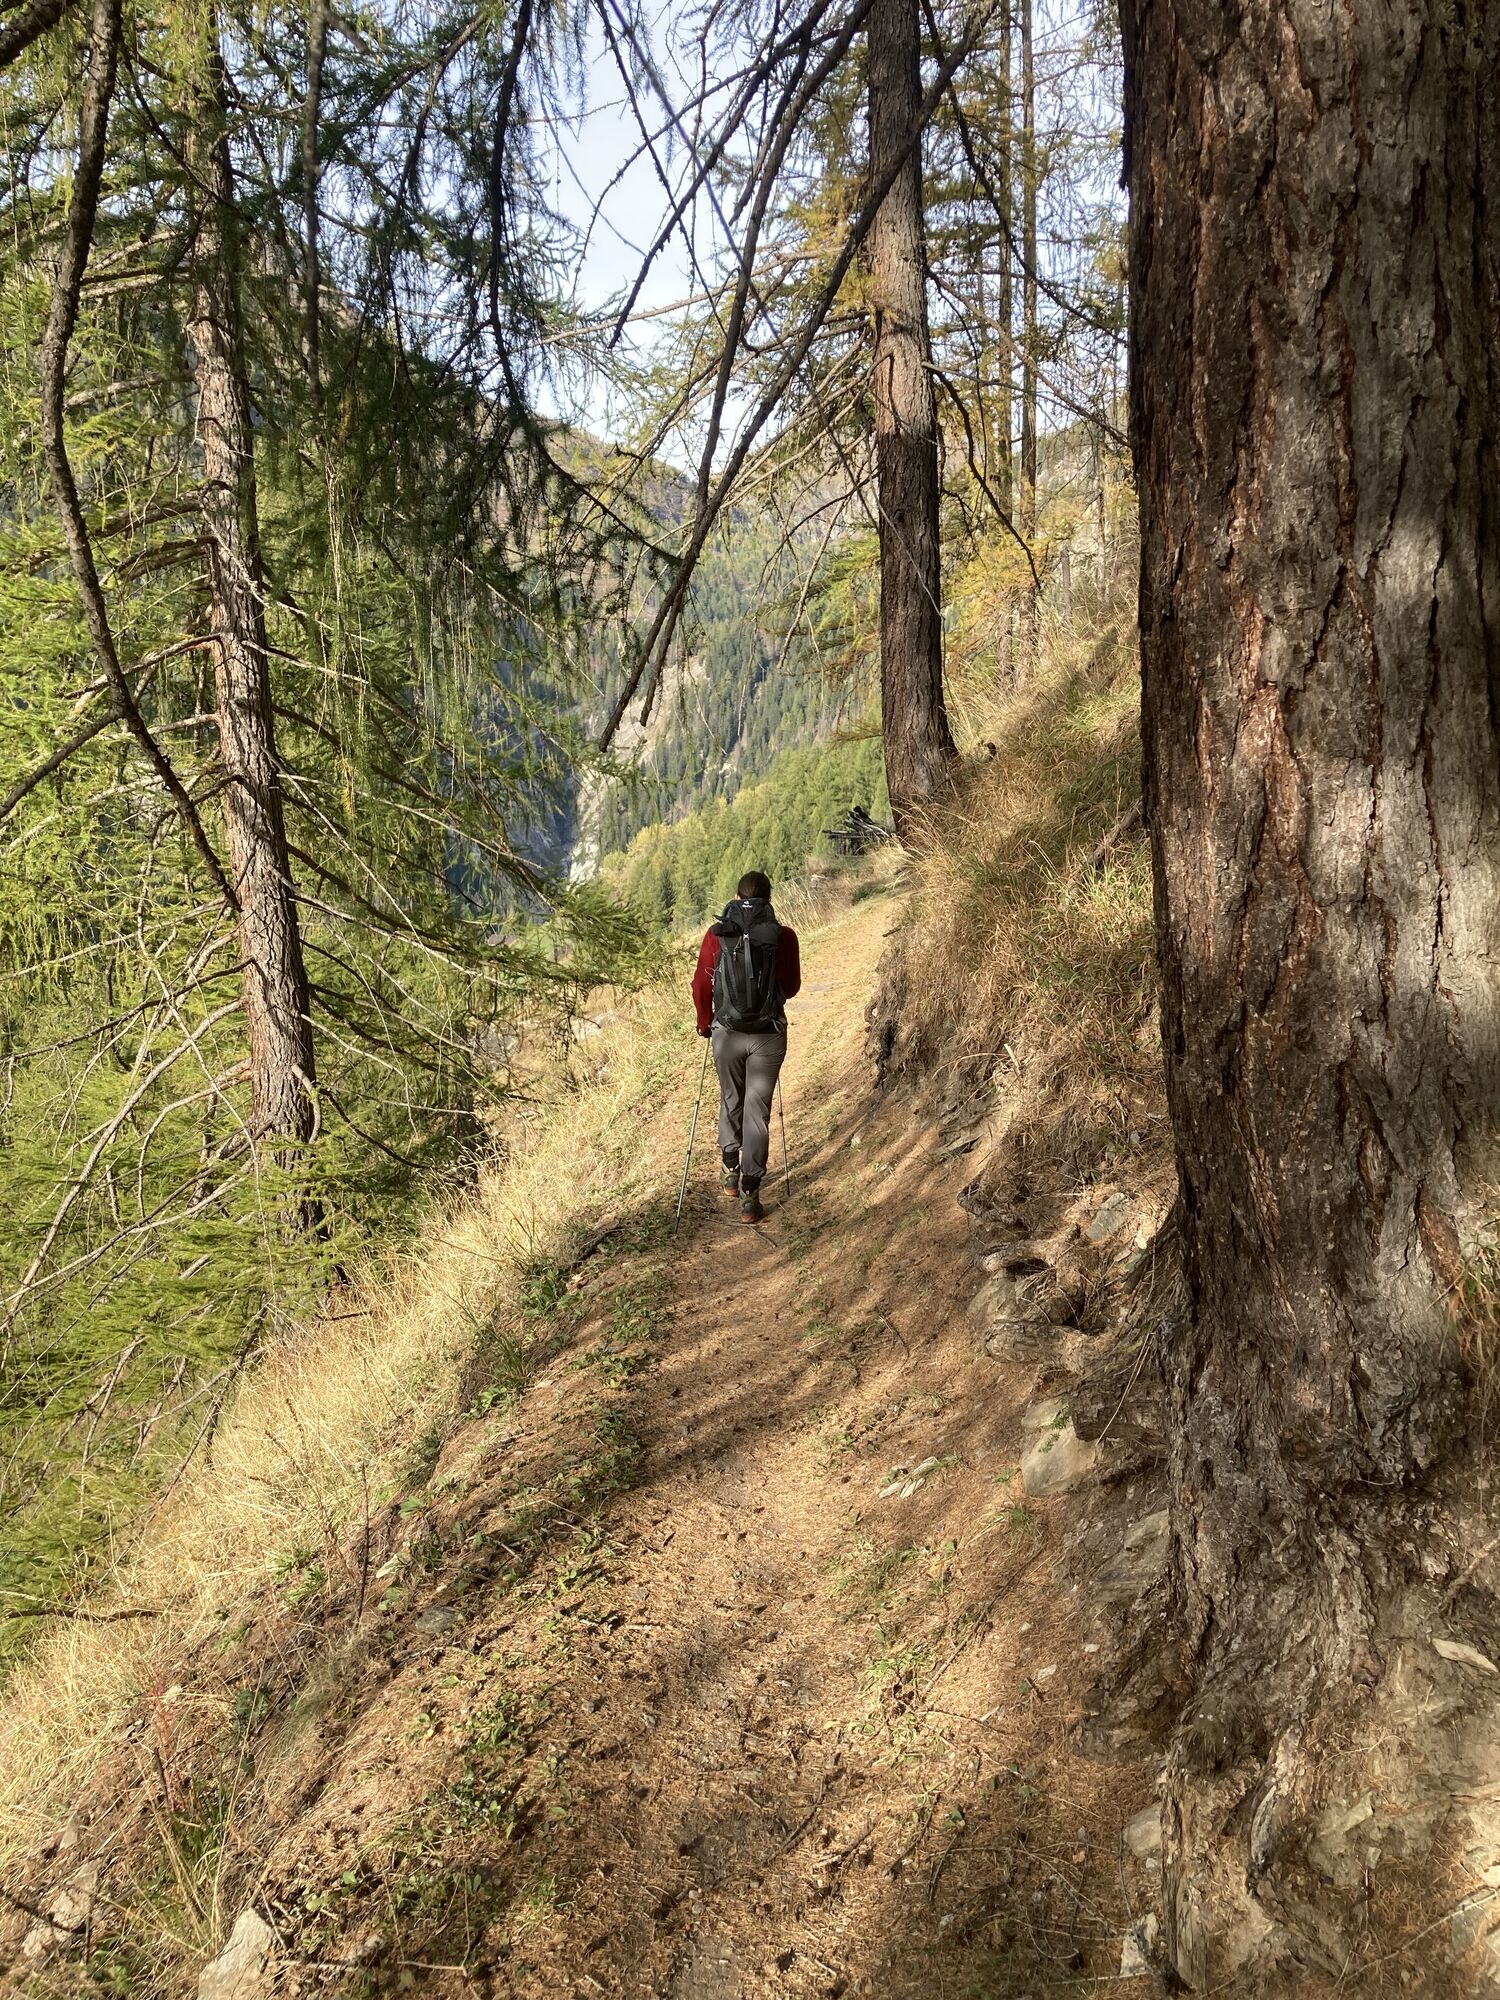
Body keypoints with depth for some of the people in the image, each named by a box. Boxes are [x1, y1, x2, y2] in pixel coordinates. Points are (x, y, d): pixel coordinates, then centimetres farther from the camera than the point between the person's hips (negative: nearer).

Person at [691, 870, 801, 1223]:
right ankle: (750, 1194, 4)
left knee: (731, 1100, 23)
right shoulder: (784, 937, -6)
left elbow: (701, 985, 0)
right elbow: (792, 986, 6)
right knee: (757, 1109, 5)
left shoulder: (716, 935, -5)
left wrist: (706, 1024, 18)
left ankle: (730, 1171, 31)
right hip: (769, 1034, -1)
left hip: (726, 1033, 1)